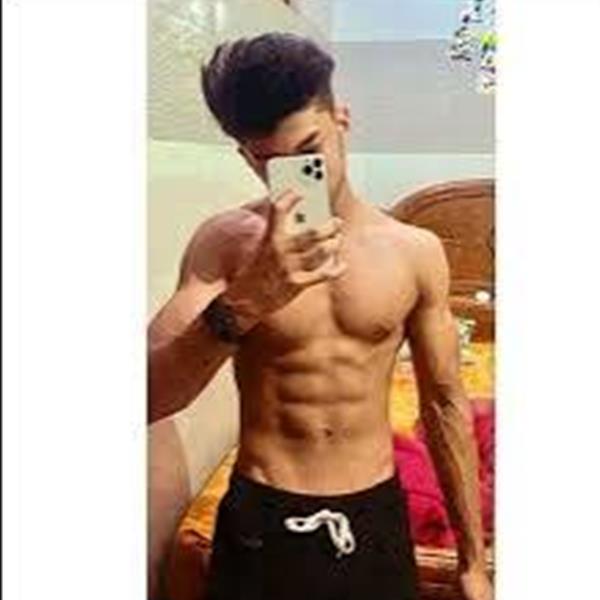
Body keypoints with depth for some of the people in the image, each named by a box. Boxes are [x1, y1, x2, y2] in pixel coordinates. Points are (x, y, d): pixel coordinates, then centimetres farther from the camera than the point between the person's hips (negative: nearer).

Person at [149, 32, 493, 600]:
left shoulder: (415, 251, -6)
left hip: (377, 521, 2)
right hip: (260, 525, -1)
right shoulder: (226, 243, -11)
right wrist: (242, 305, -34)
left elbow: (445, 405, 2)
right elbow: (146, 398, -18)